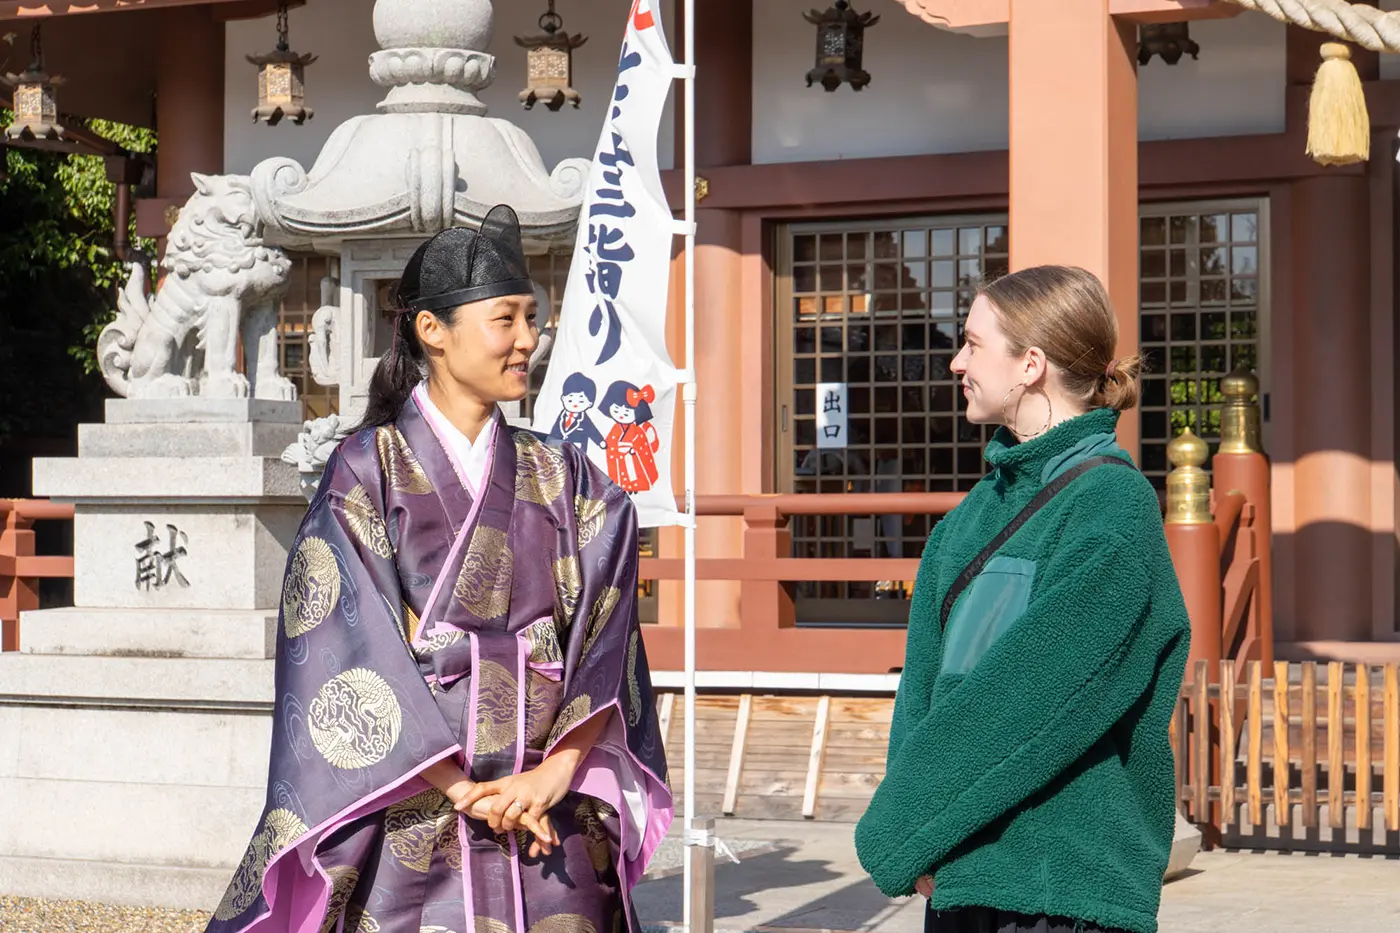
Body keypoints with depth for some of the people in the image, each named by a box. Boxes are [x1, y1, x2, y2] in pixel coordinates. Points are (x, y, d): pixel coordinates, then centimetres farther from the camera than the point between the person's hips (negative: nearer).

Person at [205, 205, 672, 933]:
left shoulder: (561, 479, 10)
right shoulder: (368, 470, -1)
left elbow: (603, 640, 1)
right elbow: (350, 653, -9)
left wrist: (555, 774, -14)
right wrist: (466, 790, -15)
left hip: (552, 825, 3)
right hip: (416, 816, -3)